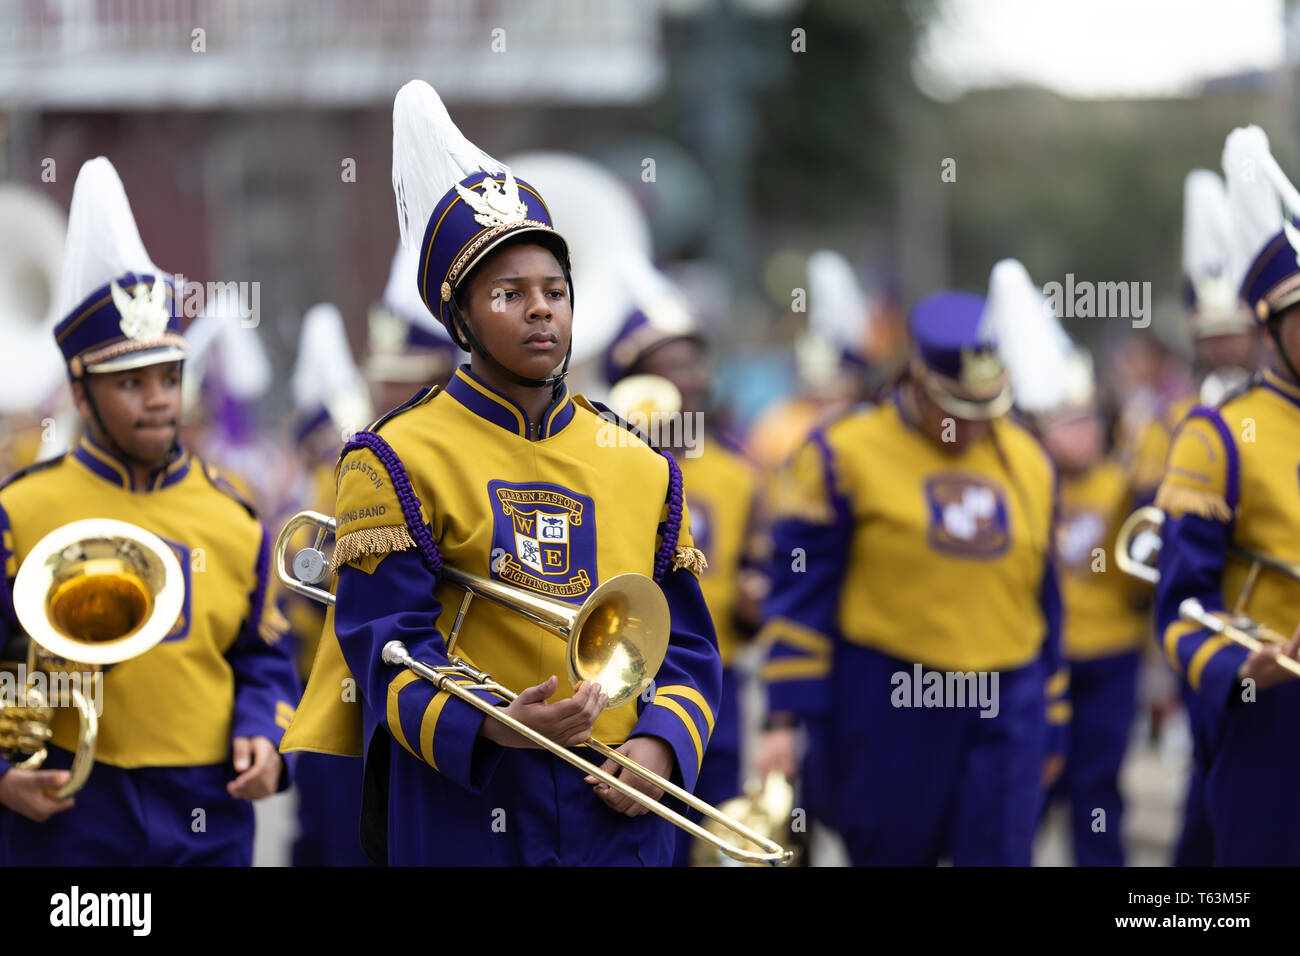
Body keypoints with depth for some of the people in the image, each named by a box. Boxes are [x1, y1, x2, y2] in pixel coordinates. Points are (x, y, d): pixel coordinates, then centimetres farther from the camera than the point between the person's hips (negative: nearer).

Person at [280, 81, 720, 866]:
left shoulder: (644, 470, 12)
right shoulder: (399, 461, -1)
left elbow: (687, 646, 12)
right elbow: (385, 648, -7)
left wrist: (661, 744, -8)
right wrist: (492, 727, -23)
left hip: (623, 812, 3)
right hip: (462, 818, -3)